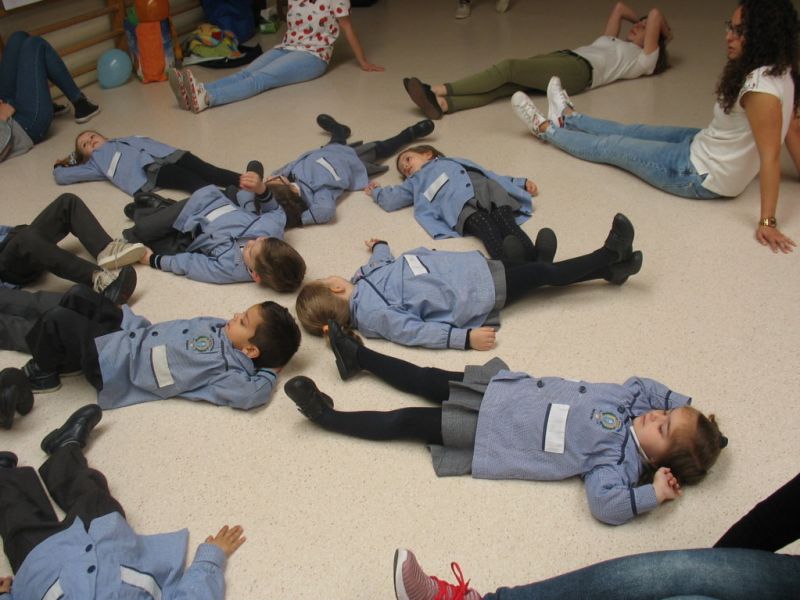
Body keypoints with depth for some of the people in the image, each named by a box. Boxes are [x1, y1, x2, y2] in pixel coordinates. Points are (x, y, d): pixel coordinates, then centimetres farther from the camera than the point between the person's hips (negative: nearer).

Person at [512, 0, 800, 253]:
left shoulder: (761, 88, -32)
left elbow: (771, 157, -32)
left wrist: (767, 221, -30)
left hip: (702, 177, -8)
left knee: (611, 146, 9)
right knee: (632, 132, 24)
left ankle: (546, 129, 31)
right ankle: (568, 117, 47)